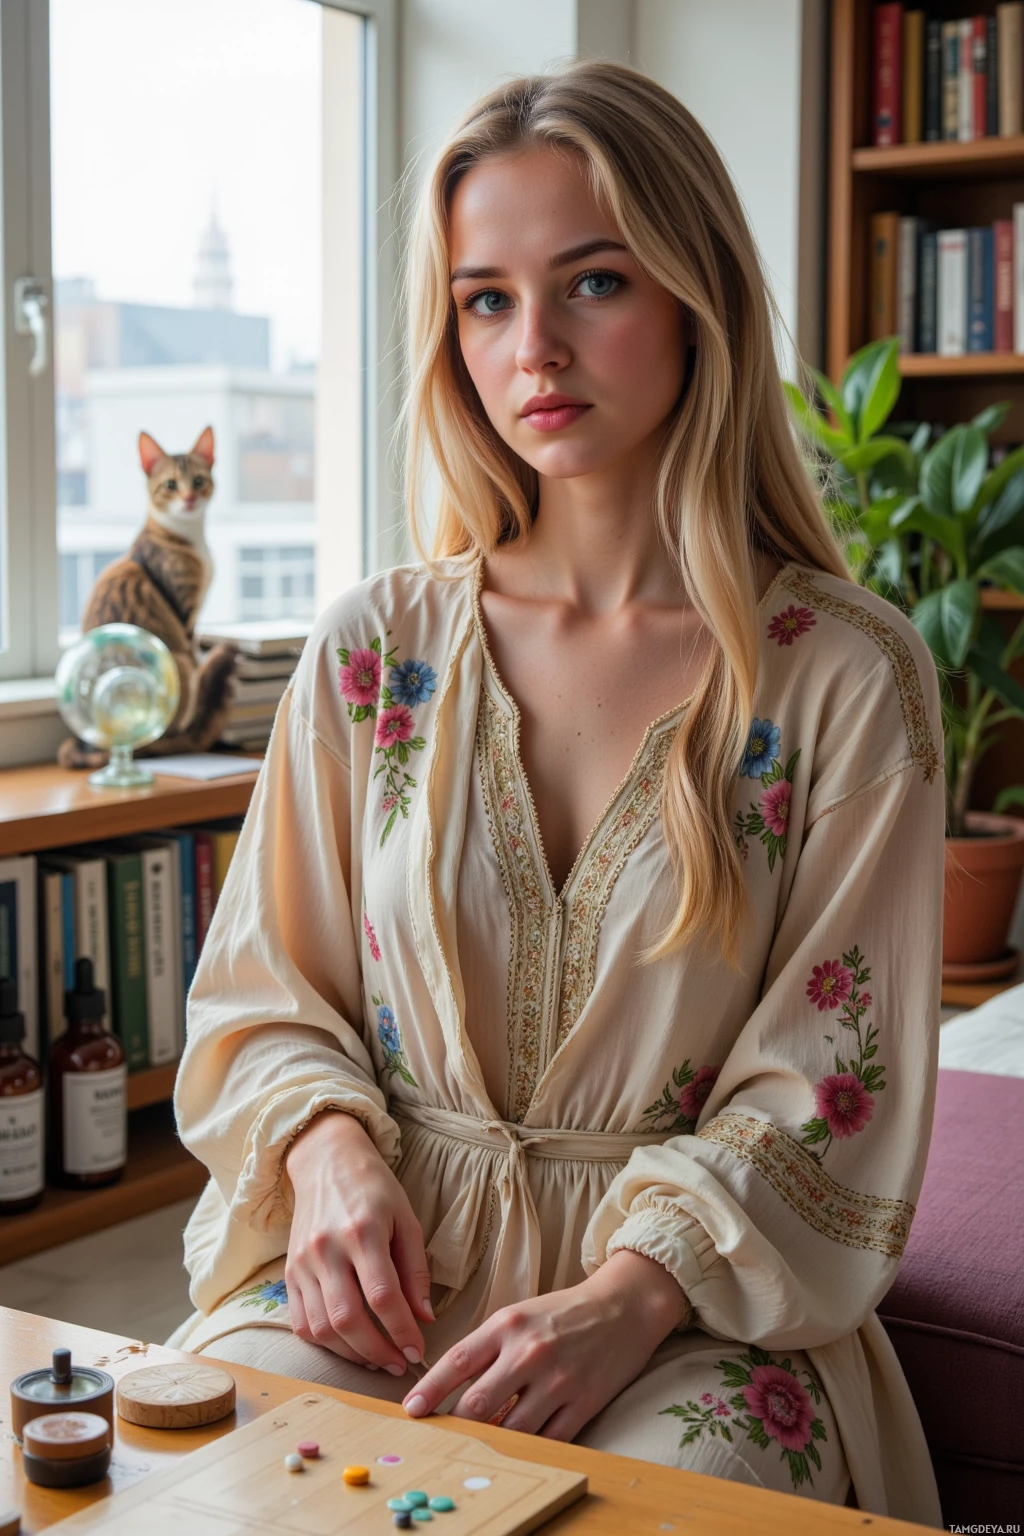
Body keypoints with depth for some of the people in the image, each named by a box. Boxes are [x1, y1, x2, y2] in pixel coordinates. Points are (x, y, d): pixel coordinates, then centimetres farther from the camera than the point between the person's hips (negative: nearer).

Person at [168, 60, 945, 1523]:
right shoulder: (373, 648, 4)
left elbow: (832, 1085, -5)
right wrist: (330, 1152, -12)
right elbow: (263, 994, 9)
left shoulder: (851, 675, -4)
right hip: (385, 1258, 2)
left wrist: (631, 1294, -19)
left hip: (702, 1296, -1)